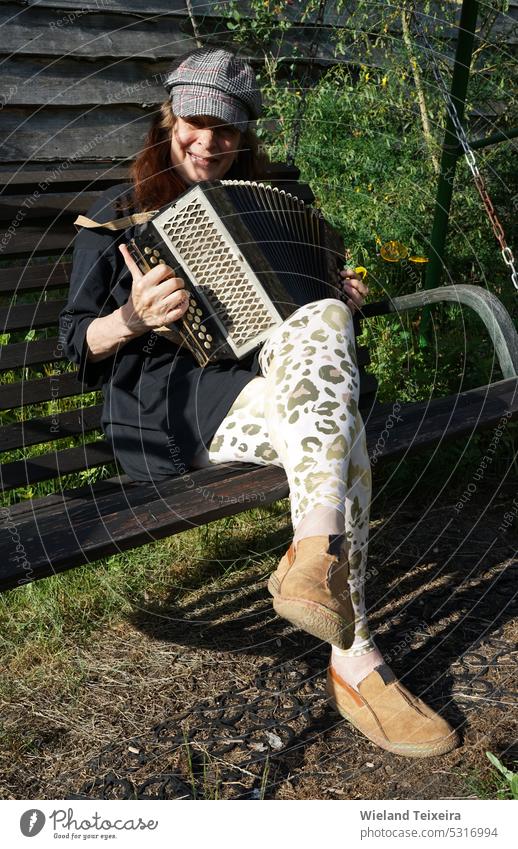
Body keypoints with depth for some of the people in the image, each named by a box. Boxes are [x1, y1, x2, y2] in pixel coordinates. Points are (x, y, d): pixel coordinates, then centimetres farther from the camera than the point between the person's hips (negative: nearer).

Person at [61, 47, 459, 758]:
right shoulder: (118, 216, 12)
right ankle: (356, 663, -33)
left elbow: (299, 299, 31)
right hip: (165, 409, -4)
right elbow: (77, 344, 5)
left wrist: (339, 298, 8)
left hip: (257, 379, 5)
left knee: (324, 321, -31)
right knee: (340, 431, -31)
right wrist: (132, 319, -17)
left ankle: (316, 558, -40)